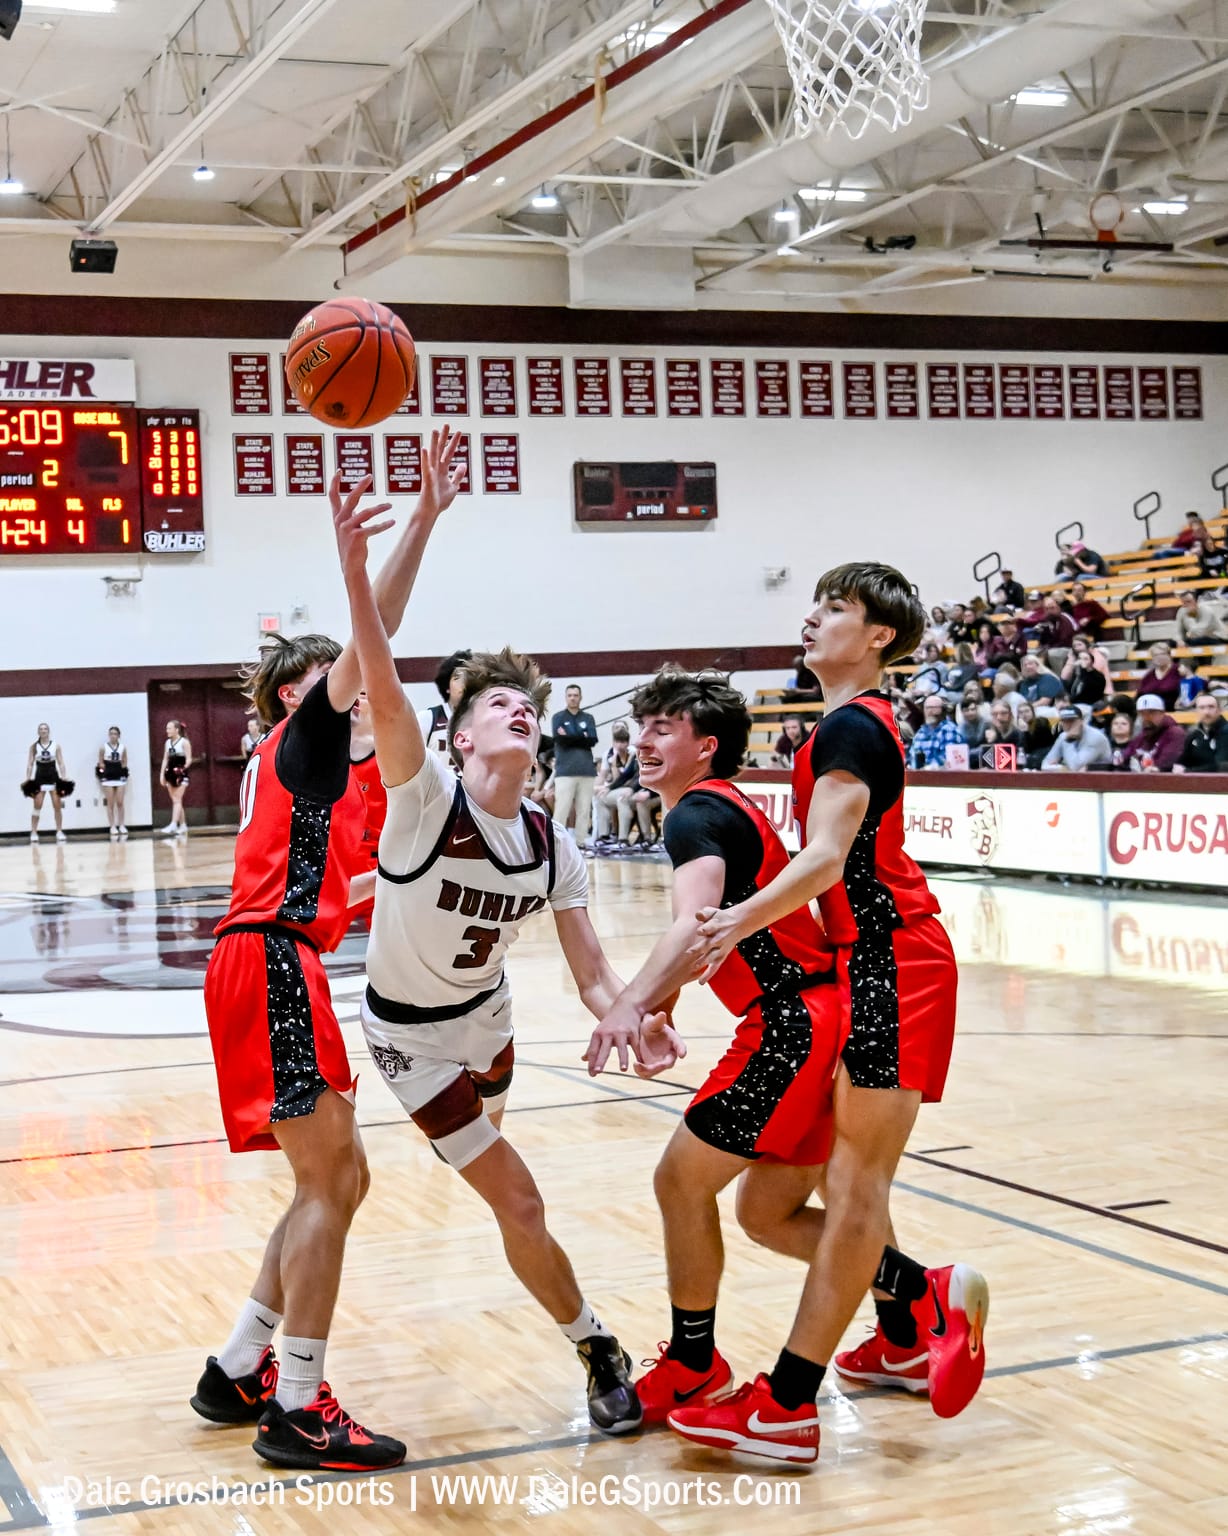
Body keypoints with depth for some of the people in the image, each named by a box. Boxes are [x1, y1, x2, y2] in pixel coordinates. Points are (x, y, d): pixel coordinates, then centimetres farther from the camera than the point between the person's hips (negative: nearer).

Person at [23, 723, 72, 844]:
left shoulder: (56, 745, 3)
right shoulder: (34, 746, 2)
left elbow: (60, 763, 2)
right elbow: (30, 764, 2)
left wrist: (63, 777, -9)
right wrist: (28, 778, -7)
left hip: (53, 777, 1)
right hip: (39, 777, -1)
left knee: (57, 806, 0)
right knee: (37, 806, -5)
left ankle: (59, 832, 7)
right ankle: (33, 833, -1)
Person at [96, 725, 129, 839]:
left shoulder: (123, 747, 5)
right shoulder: (103, 747, -2)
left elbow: (124, 763, 9)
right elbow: (101, 764, 0)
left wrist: (122, 773, -2)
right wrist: (108, 771, -6)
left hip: (120, 777, 2)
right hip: (108, 778, -2)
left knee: (120, 803, 1)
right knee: (110, 804, 0)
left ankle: (121, 826, 7)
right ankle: (112, 827, 2)